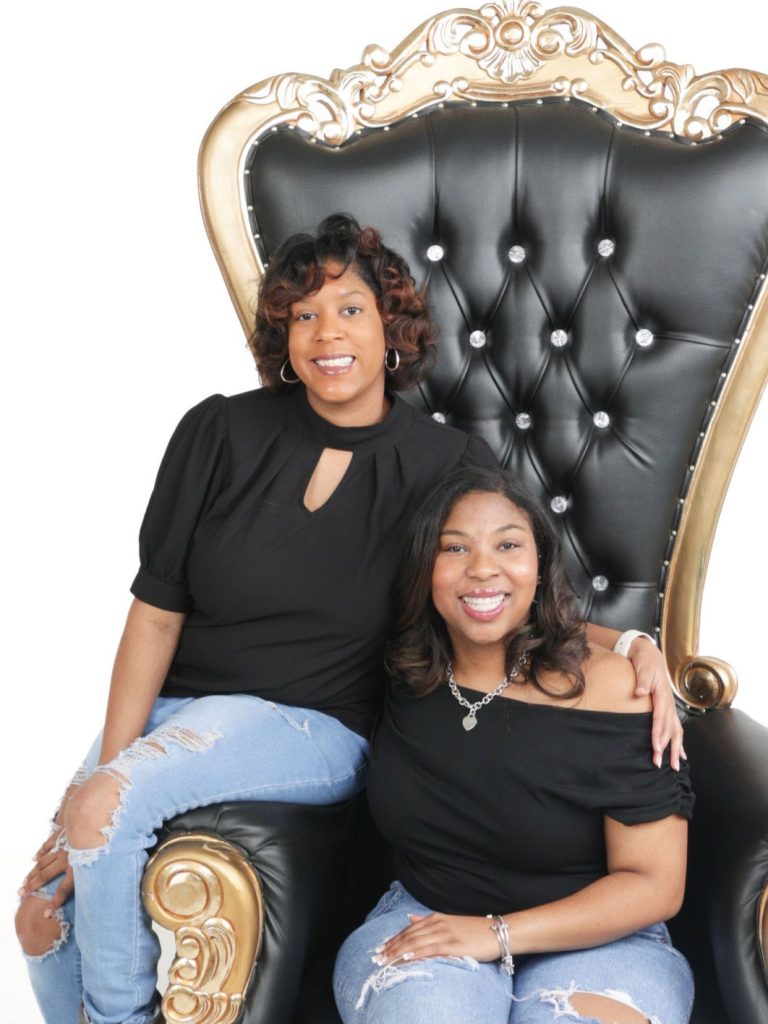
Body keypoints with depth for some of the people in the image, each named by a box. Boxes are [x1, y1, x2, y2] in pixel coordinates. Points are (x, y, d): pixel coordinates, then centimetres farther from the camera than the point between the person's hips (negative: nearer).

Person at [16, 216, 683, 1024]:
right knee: (44, 915, -14)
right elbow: (156, 615, -1)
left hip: (316, 730, -2)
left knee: (104, 808, -27)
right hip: (174, 708, 3)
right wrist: (108, 764, -9)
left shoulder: (445, 465, -2)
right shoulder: (222, 433, -1)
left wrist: (631, 643, -14)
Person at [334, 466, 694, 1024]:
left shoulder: (611, 688, -12)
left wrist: (499, 934, -17)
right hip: (425, 921, 1)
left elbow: (654, 884, -11)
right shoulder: (404, 674, -2)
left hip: (596, 938, -1)